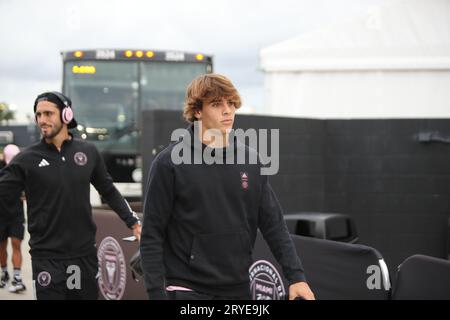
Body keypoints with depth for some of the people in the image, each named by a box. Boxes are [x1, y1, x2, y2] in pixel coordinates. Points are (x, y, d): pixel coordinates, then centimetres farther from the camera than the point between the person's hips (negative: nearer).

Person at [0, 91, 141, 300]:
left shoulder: (88, 152, 5)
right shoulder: (27, 159, -3)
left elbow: (109, 191, 15)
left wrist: (133, 223, 11)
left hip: (85, 255, 3)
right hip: (47, 259, -2)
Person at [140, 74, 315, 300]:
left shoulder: (251, 161, 6)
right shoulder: (169, 163, -6)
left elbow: (274, 224, 7)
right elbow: (151, 236, -6)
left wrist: (296, 276, -2)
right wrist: (156, 293, -11)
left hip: (239, 289, 4)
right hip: (186, 289, -4)